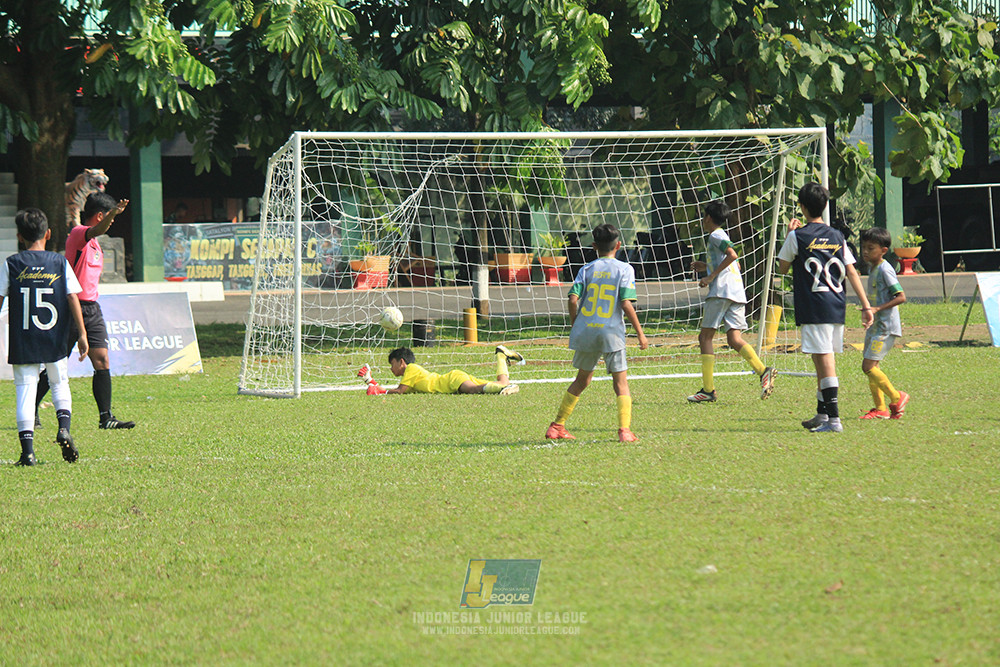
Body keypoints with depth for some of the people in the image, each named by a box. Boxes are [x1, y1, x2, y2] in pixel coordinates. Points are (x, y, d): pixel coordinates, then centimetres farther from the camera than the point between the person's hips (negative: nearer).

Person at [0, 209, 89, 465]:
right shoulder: (60, 263, 0)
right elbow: (73, 299, -3)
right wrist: (82, 334, 0)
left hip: (22, 340, -1)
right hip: (55, 340, 1)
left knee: (25, 388, 1)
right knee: (60, 382, 19)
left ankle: (27, 448, -8)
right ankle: (64, 427, -5)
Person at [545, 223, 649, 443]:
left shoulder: (587, 269, 6)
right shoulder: (624, 270, -1)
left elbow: (573, 299, -3)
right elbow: (626, 304, -9)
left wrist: (574, 325, 11)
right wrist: (640, 333, -3)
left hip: (586, 331, 3)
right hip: (612, 333, -3)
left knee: (582, 379, 19)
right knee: (621, 382, 4)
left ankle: (557, 427, 22)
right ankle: (625, 430, -12)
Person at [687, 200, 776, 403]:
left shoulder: (715, 235, -2)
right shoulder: (722, 236, 26)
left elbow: (732, 255, -18)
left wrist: (712, 276, -16)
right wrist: (706, 267, 33)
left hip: (722, 291, -9)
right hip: (737, 293, 9)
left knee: (705, 337, -2)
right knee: (734, 339, -1)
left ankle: (708, 389, -5)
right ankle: (763, 370, -24)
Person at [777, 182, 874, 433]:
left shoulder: (798, 236, -5)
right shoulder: (837, 236, 10)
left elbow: (782, 267, 8)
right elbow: (851, 272, 8)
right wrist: (866, 306, 8)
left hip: (814, 308, -6)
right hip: (837, 307, 6)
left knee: (825, 361, -10)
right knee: (824, 361, 18)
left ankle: (834, 419, -17)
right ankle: (821, 414, 27)